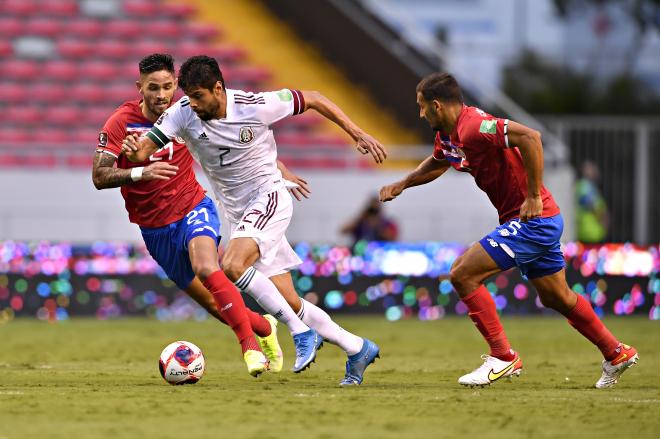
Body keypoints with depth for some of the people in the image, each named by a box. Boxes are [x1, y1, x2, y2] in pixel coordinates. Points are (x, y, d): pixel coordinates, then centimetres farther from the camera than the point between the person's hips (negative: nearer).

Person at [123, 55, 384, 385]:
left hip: (268, 197, -6)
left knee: (232, 265, -30)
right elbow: (145, 148, -17)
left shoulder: (255, 107, -18)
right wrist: (133, 151, -41)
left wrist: (357, 134, -8)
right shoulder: (183, 114, -9)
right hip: (237, 213, 6)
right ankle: (357, 349, 19)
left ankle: (302, 333, -18)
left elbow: (312, 99, -6)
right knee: (289, 302, 3)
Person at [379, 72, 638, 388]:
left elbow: (530, 137, -32)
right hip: (541, 221, 10)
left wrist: (534, 197, -28)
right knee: (555, 297, 21)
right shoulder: (447, 135, 9)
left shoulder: (472, 127, -22)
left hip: (532, 218, -10)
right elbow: (437, 163, 33)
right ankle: (616, 354, 33)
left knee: (463, 275, -12)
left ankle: (503, 357, -5)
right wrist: (402, 184, 17)